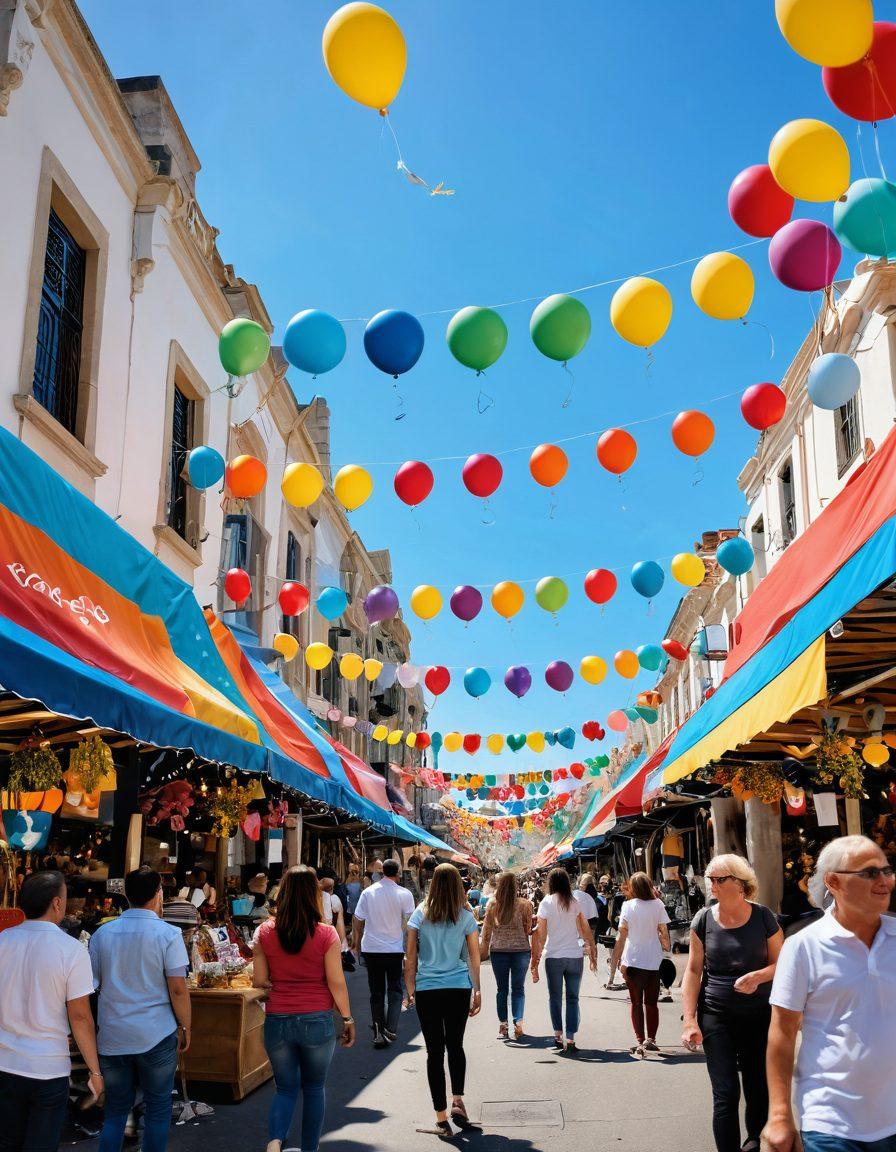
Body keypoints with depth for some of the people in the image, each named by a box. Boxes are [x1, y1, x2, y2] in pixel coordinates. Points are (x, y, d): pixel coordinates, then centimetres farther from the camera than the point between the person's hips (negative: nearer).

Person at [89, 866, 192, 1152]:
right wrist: (185, 1027, 1)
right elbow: (178, 989, -11)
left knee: (115, 1109, 16)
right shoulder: (168, 934, -9)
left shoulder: (102, 933, 3)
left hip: (112, 1038, 4)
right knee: (158, 1109, 10)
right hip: (156, 1037, -4)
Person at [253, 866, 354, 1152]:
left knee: (286, 1088, 16)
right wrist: (347, 1019, 4)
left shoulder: (265, 932, -5)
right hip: (318, 1021, -1)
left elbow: (259, 981, -1)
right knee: (314, 1088, 18)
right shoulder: (326, 933, -11)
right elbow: (336, 983, -8)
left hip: (278, 1021, 2)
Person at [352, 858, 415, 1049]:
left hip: (371, 949, 2)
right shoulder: (404, 894, -8)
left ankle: (378, 1033, 11)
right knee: (395, 990, 10)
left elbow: (357, 922, 3)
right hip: (395, 949, -2)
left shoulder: (368, 892, -2)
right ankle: (391, 1028, -4)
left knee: (376, 992, 11)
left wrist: (357, 942, 17)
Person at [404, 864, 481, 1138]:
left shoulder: (420, 914, -1)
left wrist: (410, 989, 10)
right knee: (455, 1046, 18)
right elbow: (474, 958, 4)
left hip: (427, 989, -1)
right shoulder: (466, 917, -1)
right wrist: (477, 991, 13)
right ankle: (457, 1101, 9)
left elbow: (410, 957, 1)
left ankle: (442, 1116, 7)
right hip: (459, 989, 1)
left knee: (434, 1051, 4)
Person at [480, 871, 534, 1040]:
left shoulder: (492, 904, -5)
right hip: (520, 949, -1)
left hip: (498, 950, 1)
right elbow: (529, 930, -4)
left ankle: (503, 1026, 12)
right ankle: (518, 1023, -4)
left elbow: (486, 929, -1)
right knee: (518, 988, 9)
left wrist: (484, 950, 7)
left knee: (502, 989, 12)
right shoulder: (524, 905, -8)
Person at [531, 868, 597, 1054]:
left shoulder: (546, 902, -3)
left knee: (555, 997, 13)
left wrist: (535, 961, -2)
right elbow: (586, 930, 3)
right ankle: (571, 1040, 4)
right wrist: (593, 952, 12)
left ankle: (558, 1036, 11)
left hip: (554, 956, -2)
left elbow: (541, 934, -5)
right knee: (573, 998, 8)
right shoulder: (575, 903, 3)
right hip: (575, 956, 2)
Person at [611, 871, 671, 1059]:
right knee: (651, 1003, 15)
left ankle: (640, 1042, -1)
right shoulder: (658, 905, -4)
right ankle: (650, 1040, 19)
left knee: (636, 1003, 6)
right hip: (653, 960, 2)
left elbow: (622, 934, -7)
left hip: (633, 960, -2)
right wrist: (666, 947, 17)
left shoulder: (628, 906, -7)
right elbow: (663, 932, -1)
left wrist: (616, 957, 0)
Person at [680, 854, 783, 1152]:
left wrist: (758, 976, -18)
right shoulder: (704, 919, -3)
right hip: (716, 1017, 0)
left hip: (759, 1015, 1)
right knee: (726, 1094, -4)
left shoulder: (763, 916, -4)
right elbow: (693, 971, 0)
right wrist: (690, 1020, -6)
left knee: (759, 1090, 9)